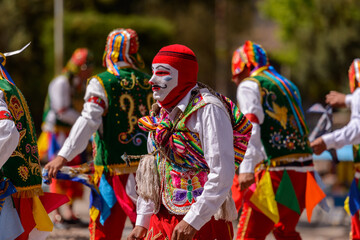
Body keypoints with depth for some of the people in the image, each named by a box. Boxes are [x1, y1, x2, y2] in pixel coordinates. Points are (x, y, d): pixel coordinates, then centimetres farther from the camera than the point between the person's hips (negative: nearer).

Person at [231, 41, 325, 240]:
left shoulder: (249, 86, 1)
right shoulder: (287, 85, 24)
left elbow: (251, 129, -13)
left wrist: (246, 168, -20)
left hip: (276, 171, -8)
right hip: (304, 169, 8)